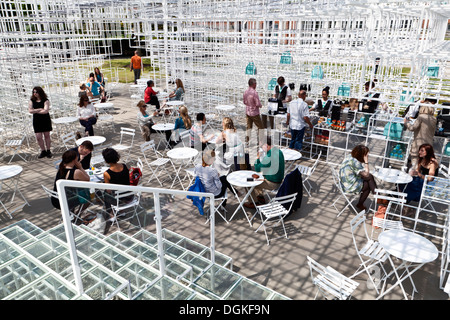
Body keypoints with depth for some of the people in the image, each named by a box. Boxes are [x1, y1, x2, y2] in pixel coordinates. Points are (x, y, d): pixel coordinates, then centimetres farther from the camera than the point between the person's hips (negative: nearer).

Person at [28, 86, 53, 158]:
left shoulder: (46, 101, -7)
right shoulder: (32, 101, 3)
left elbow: (45, 111, -18)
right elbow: (30, 110, -6)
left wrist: (35, 111, -10)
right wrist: (40, 109, -14)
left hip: (46, 120, -3)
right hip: (36, 121, 3)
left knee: (47, 136, 7)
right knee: (38, 137, 1)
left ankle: (48, 151, 19)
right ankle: (43, 151, 16)